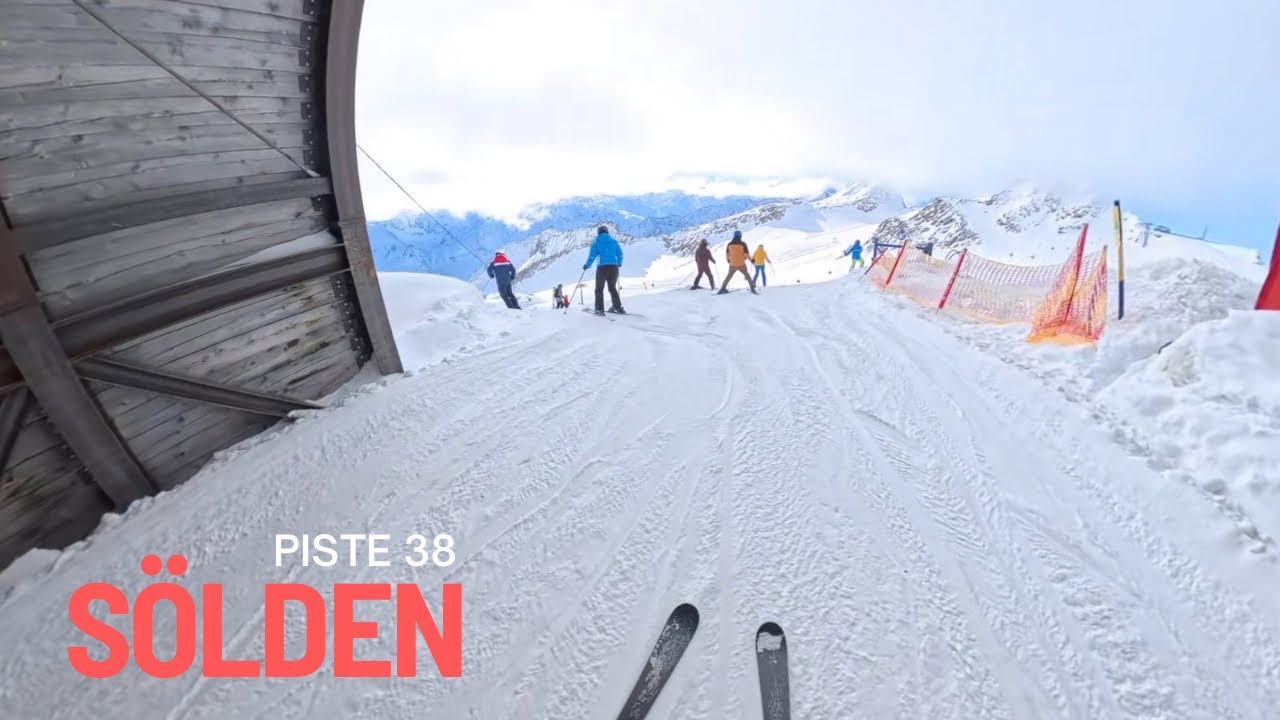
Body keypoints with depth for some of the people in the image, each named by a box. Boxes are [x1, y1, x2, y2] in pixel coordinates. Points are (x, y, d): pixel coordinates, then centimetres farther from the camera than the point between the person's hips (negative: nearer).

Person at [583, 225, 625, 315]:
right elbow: (619, 254, 11)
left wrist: (587, 265, 8)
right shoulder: (613, 241, 12)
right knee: (613, 288, 17)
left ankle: (599, 309, -3)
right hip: (613, 267, 3)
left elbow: (592, 255, -3)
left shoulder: (596, 242, 4)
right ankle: (618, 308, 12)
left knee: (599, 289, 6)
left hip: (602, 267, -3)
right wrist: (619, 263, 27)